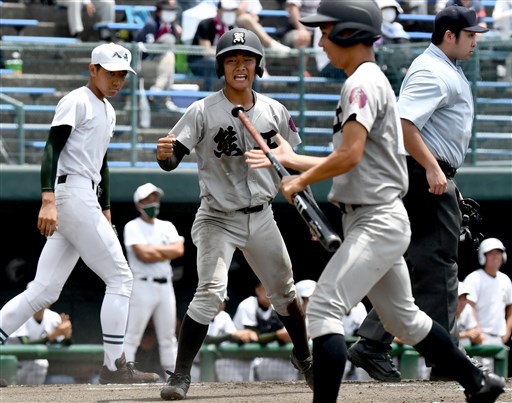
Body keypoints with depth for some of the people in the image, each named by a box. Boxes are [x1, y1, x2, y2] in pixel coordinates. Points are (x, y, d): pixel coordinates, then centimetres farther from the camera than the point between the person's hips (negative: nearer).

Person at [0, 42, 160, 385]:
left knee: (44, 291, 4)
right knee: (120, 278, -8)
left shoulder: (108, 111, 21)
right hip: (71, 193, -9)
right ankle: (114, 366, -6)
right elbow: (52, 149, -17)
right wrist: (48, 201, -27)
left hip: (89, 199, 9)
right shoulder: (77, 102, -7)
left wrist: (106, 213, 24)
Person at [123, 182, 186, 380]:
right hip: (142, 285, -6)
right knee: (131, 337, -9)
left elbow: (179, 250, -3)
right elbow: (143, 255, -17)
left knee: (168, 337, 10)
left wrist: (153, 249, -9)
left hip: (165, 286, 6)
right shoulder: (133, 227, -3)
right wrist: (166, 253, -5)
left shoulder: (167, 227, 14)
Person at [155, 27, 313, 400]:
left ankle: (304, 359, 39)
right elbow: (172, 160, -19)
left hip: (261, 218, 4)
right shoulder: (203, 112, -13)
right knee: (211, 291, -21)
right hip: (218, 219, -4)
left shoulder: (274, 112, -2)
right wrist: (164, 155, -41)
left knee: (285, 292, 17)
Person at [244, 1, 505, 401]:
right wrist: (290, 159, 19)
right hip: (373, 221, 11)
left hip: (377, 223, -11)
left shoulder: (363, 83, -14)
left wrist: (301, 181, -11)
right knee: (402, 318, 19)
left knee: (324, 308, -18)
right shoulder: (369, 81, 17)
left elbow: (350, 156, -24)